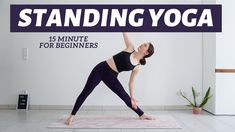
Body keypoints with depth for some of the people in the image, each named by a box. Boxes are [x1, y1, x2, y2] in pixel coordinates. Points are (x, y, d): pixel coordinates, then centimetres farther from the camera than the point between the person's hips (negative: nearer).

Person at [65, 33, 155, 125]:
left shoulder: (137, 67, -1)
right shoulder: (131, 48, -4)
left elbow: (131, 82, 6)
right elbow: (125, 35, -4)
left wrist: (132, 97, 3)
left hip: (111, 77, 1)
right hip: (101, 69, -1)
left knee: (126, 97, 3)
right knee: (86, 92, -4)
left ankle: (141, 115, 24)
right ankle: (71, 116, 7)